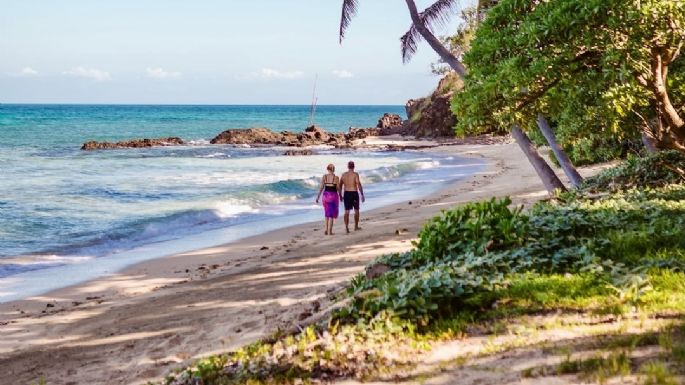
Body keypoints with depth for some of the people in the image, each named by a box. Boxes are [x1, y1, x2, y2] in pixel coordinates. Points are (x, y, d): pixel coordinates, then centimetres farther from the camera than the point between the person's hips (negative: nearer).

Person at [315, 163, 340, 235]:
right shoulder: (336, 177, -6)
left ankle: (326, 230, 15)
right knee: (331, 214, 3)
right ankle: (329, 231, 0)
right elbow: (338, 188, -3)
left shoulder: (324, 176, -1)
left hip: (326, 195, 3)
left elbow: (321, 187, -3)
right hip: (333, 195, -3)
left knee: (327, 213, 19)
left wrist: (318, 196, 4)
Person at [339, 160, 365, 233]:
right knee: (356, 210, 14)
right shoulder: (355, 174, -9)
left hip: (346, 194, 3)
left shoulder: (343, 175, 6)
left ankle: (346, 226, -12)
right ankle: (356, 226, 23)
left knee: (347, 211, 3)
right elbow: (359, 185, -15)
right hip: (354, 193, -3)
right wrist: (362, 195, -9)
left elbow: (340, 186, 9)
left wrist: (340, 195, 19)